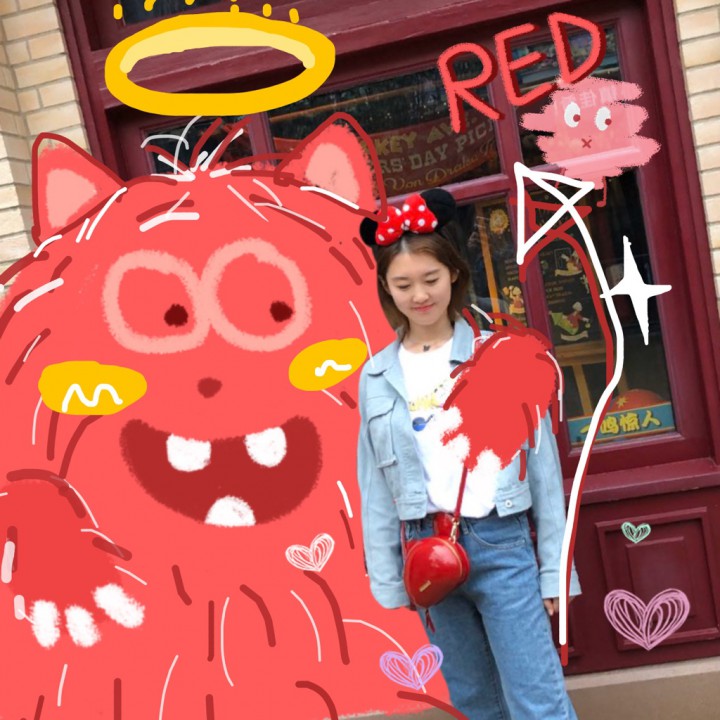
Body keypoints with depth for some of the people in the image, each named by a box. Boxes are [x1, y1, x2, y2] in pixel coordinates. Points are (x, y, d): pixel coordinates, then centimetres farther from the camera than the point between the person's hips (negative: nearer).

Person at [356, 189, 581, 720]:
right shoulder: (376, 376, 2)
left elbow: (542, 464, -3)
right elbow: (375, 487, 6)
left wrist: (555, 567, -3)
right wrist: (386, 577, 6)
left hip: (499, 541, -3)